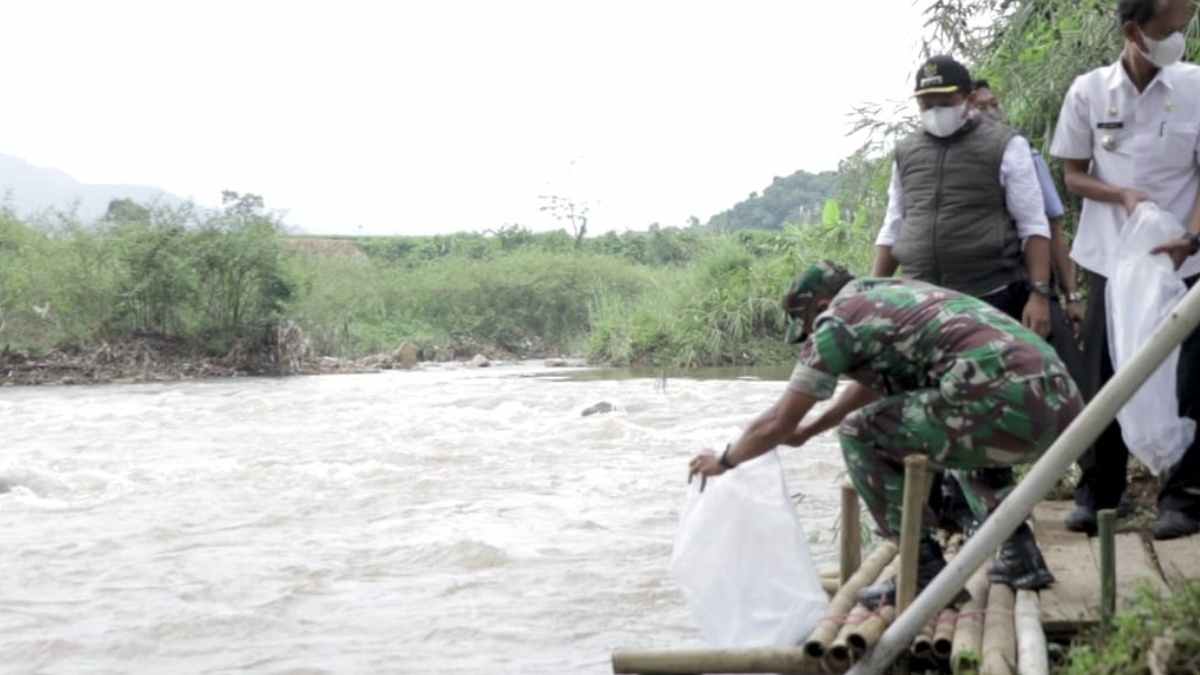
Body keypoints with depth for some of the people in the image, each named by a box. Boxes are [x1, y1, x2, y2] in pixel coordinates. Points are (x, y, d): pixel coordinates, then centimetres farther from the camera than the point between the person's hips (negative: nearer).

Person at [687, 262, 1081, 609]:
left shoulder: (837, 318, 5)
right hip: (1061, 403, 9)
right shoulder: (896, 294, 29)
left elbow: (778, 424, 9)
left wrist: (724, 461, 27)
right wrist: (806, 432, 55)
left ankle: (926, 570, 6)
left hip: (1010, 405, -9)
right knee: (963, 434, 37)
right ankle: (1019, 554, 22)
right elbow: (872, 382, 46)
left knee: (861, 434, 5)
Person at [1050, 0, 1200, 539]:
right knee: (1103, 378, 6)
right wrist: (1123, 195, -15)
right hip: (1111, 259, 1)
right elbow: (1073, 175, 5)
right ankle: (1096, 492, 17)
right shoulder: (1088, 91, -3)